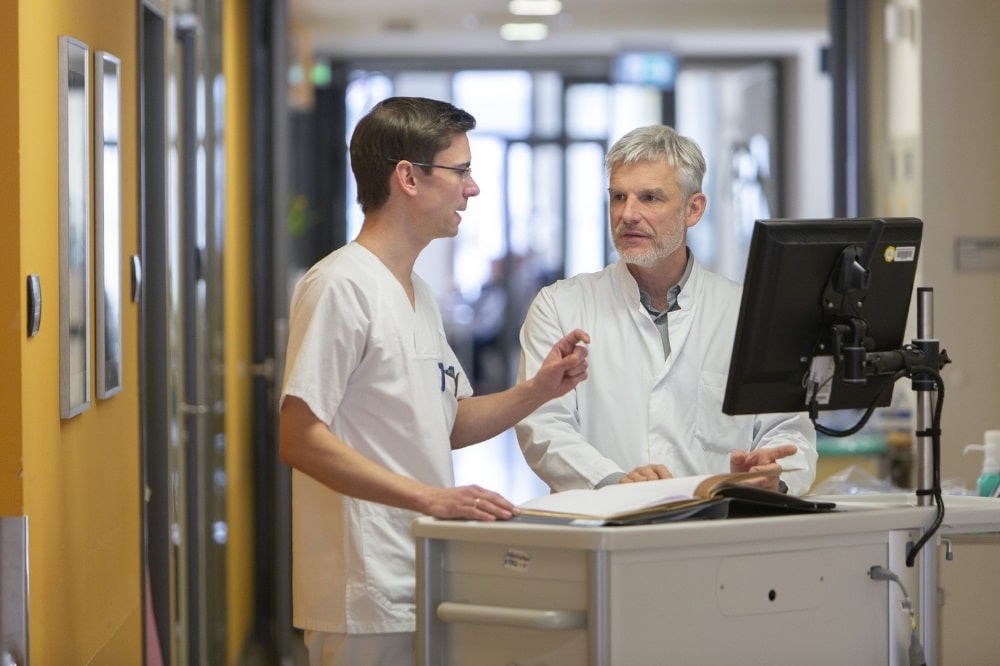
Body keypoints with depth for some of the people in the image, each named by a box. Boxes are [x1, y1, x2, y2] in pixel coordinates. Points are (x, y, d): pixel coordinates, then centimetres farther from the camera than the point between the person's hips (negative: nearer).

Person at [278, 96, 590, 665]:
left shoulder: (419, 293, 16)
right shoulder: (340, 287, -14)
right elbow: (300, 439, -20)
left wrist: (539, 390, 5)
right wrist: (430, 496, -25)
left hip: (427, 585, 9)